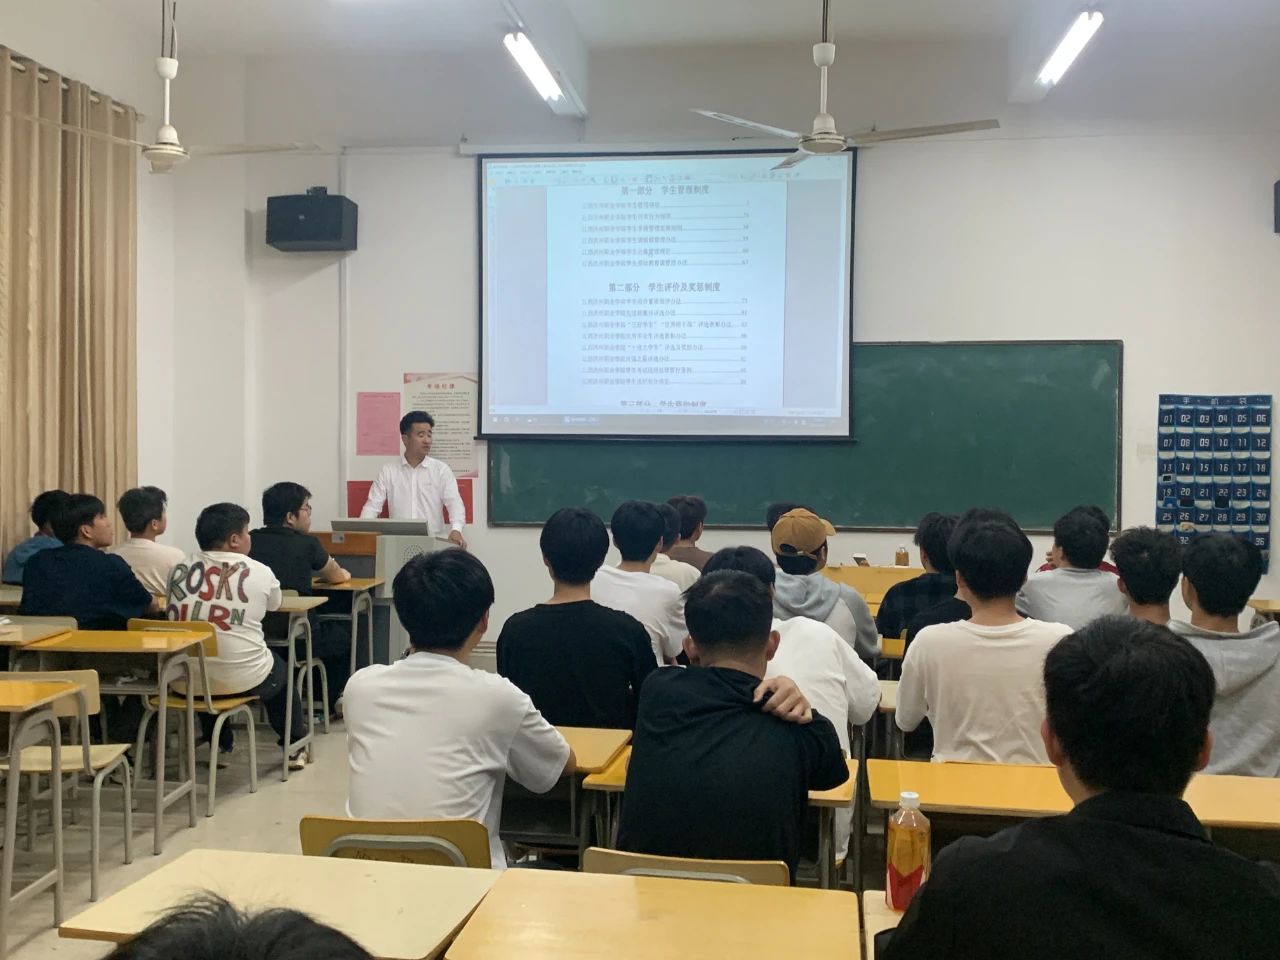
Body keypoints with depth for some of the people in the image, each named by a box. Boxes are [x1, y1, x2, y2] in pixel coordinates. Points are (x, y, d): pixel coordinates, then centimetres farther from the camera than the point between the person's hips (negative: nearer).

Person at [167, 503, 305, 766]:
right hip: (244, 681, -3)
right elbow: (275, 605, 15)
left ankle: (220, 745, 47)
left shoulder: (180, 569, 1)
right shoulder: (260, 573, -6)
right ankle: (294, 747, 40)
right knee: (280, 668, 30)